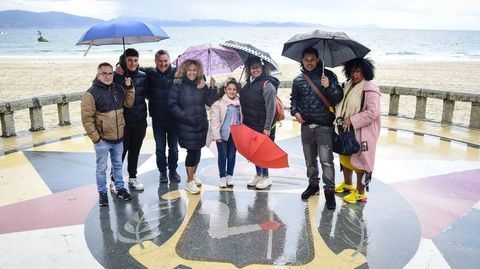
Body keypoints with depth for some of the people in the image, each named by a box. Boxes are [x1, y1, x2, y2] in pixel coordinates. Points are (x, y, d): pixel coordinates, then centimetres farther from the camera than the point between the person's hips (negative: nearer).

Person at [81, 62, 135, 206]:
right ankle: (102, 193, 24)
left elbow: (129, 104, 9)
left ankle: (120, 188, 33)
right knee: (101, 167, 9)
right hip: (102, 140, -5)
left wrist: (129, 88, -3)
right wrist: (95, 138, -15)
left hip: (118, 138, 5)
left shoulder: (118, 89, 3)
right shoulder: (91, 94, -14)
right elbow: (87, 119, -14)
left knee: (118, 164, 19)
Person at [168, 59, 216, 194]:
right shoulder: (178, 86, -6)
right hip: (186, 126, -5)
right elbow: (172, 105, -11)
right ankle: (189, 182, 8)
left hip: (201, 124, 5)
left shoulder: (201, 85, 7)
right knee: (192, 151, -5)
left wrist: (212, 88, -11)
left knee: (197, 150, 13)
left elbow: (210, 102, 2)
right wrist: (185, 116, -16)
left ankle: (193, 175, 33)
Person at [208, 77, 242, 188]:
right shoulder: (218, 103, -9)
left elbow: (241, 119, 12)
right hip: (222, 134, -3)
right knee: (222, 156, 6)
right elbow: (214, 120, -11)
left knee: (232, 156, 11)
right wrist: (217, 135, -14)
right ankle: (222, 177, 18)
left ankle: (230, 176, 25)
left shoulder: (239, 103, 5)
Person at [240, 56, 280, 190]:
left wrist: (267, 127, -18)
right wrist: (244, 121, 13)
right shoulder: (249, 84, 10)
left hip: (262, 126, -7)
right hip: (250, 124, 7)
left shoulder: (267, 84, -13)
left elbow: (271, 108, -16)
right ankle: (258, 174, 28)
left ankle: (266, 177, 16)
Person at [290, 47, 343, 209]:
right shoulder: (298, 80, 8)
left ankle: (329, 190, 2)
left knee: (326, 160, -8)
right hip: (306, 125, 4)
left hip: (324, 125, -4)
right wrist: (295, 111, 2)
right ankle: (313, 184, 31)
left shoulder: (328, 75, -2)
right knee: (309, 158, 15)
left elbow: (338, 97, -5)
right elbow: (294, 98, 19)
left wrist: (328, 86, -23)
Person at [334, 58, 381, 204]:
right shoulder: (348, 85, 7)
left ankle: (360, 193, 16)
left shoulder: (370, 89, -17)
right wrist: (340, 118, 7)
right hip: (346, 130, 8)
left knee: (359, 160, 1)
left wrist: (352, 120, -23)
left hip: (362, 132, -8)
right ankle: (347, 184, 41)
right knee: (345, 157, 20)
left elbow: (372, 112, -24)